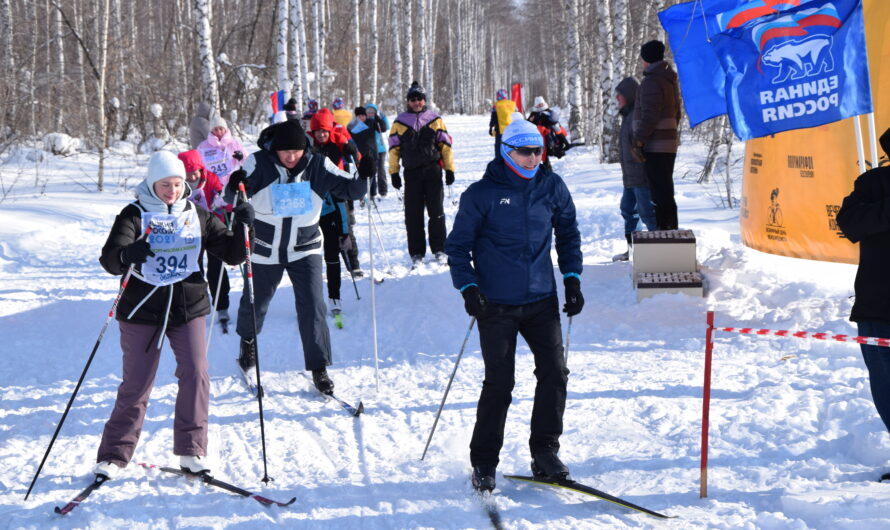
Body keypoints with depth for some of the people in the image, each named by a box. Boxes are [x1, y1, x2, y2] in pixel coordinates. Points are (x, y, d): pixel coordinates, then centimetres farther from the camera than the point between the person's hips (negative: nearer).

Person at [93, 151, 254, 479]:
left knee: (195, 375, -9)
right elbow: (110, 258, -16)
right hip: (142, 310, -2)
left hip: (188, 307, 2)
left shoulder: (198, 216, 8)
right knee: (136, 384, 0)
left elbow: (232, 255, 8)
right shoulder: (135, 215, -2)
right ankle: (113, 455, 12)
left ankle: (191, 451, 4)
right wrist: (126, 255, -40)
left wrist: (242, 228, -11)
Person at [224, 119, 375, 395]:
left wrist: (363, 177, -27)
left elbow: (348, 188, -6)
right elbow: (233, 197, -18)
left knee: (312, 306, -10)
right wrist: (234, 187, -42)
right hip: (265, 249, 0)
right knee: (255, 302, 18)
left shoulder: (318, 166, -10)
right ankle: (247, 340, 51)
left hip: (304, 249, 0)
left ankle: (318, 367, 1)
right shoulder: (258, 164, -15)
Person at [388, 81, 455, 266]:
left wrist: (449, 169, 3)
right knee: (413, 214, 1)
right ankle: (416, 253, 8)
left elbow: (445, 145, 7)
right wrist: (394, 172, 1)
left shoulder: (435, 119, 7)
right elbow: (394, 148, 7)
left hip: (433, 171, 0)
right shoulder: (400, 122, 6)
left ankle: (439, 249, 10)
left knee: (436, 212, 1)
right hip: (411, 173, 0)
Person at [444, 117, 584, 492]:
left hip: (542, 300, 3)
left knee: (554, 373, -1)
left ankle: (545, 451, 15)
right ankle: (483, 462, 12)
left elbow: (568, 233, 16)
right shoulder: (482, 194, -7)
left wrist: (572, 279, 8)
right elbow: (458, 246, -1)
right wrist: (468, 289, -12)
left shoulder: (552, 187, 3)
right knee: (499, 383, -1)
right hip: (497, 304, -3)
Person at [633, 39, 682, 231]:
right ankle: (670, 231, 19)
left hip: (656, 146, -10)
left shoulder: (652, 81, -13)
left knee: (661, 194, -10)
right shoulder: (669, 79, 17)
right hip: (669, 144, 10)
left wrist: (639, 142, -17)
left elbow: (650, 115, -20)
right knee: (665, 192, 15)